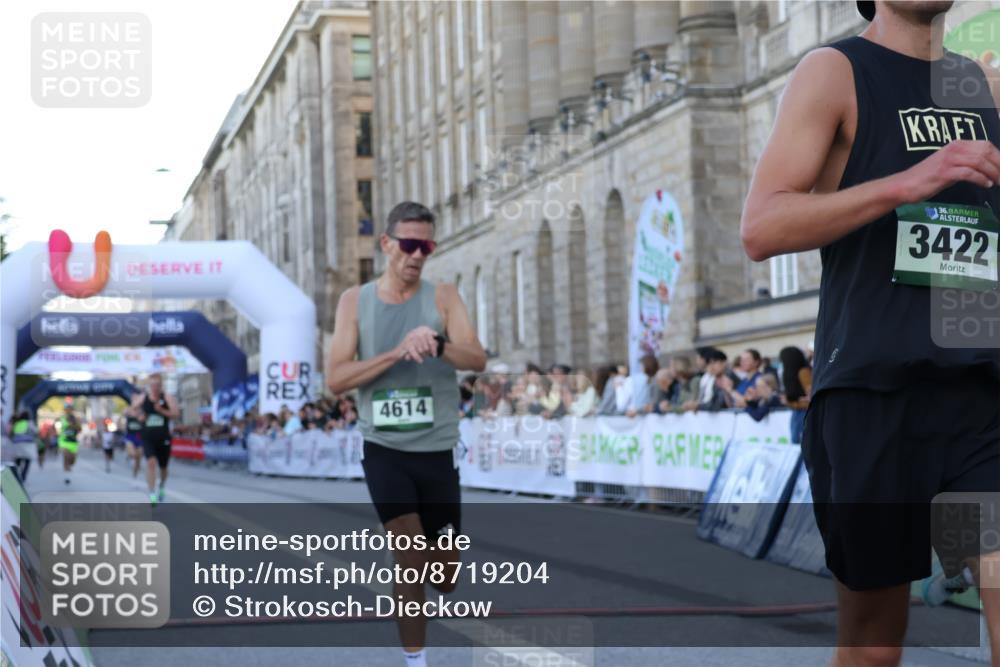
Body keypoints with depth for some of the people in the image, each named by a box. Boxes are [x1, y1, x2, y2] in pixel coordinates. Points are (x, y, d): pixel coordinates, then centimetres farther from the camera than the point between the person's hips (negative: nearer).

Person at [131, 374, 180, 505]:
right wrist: (139, 417, -7)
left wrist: (161, 410, -23)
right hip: (147, 438, -1)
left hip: (163, 438, 1)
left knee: (163, 467, 14)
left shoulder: (167, 398, -2)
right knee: (151, 462, -21)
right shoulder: (142, 398, 1)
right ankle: (152, 494, -21)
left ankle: (161, 488, 45)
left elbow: (176, 414, -10)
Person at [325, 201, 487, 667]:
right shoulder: (355, 301, 1)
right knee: (410, 555, -12)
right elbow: (335, 379, -8)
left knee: (445, 569, 9)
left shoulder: (443, 297, -1)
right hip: (384, 450, -1)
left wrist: (437, 346, -36)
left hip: (437, 450, 1)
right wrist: (397, 353, -21)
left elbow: (477, 359, -15)